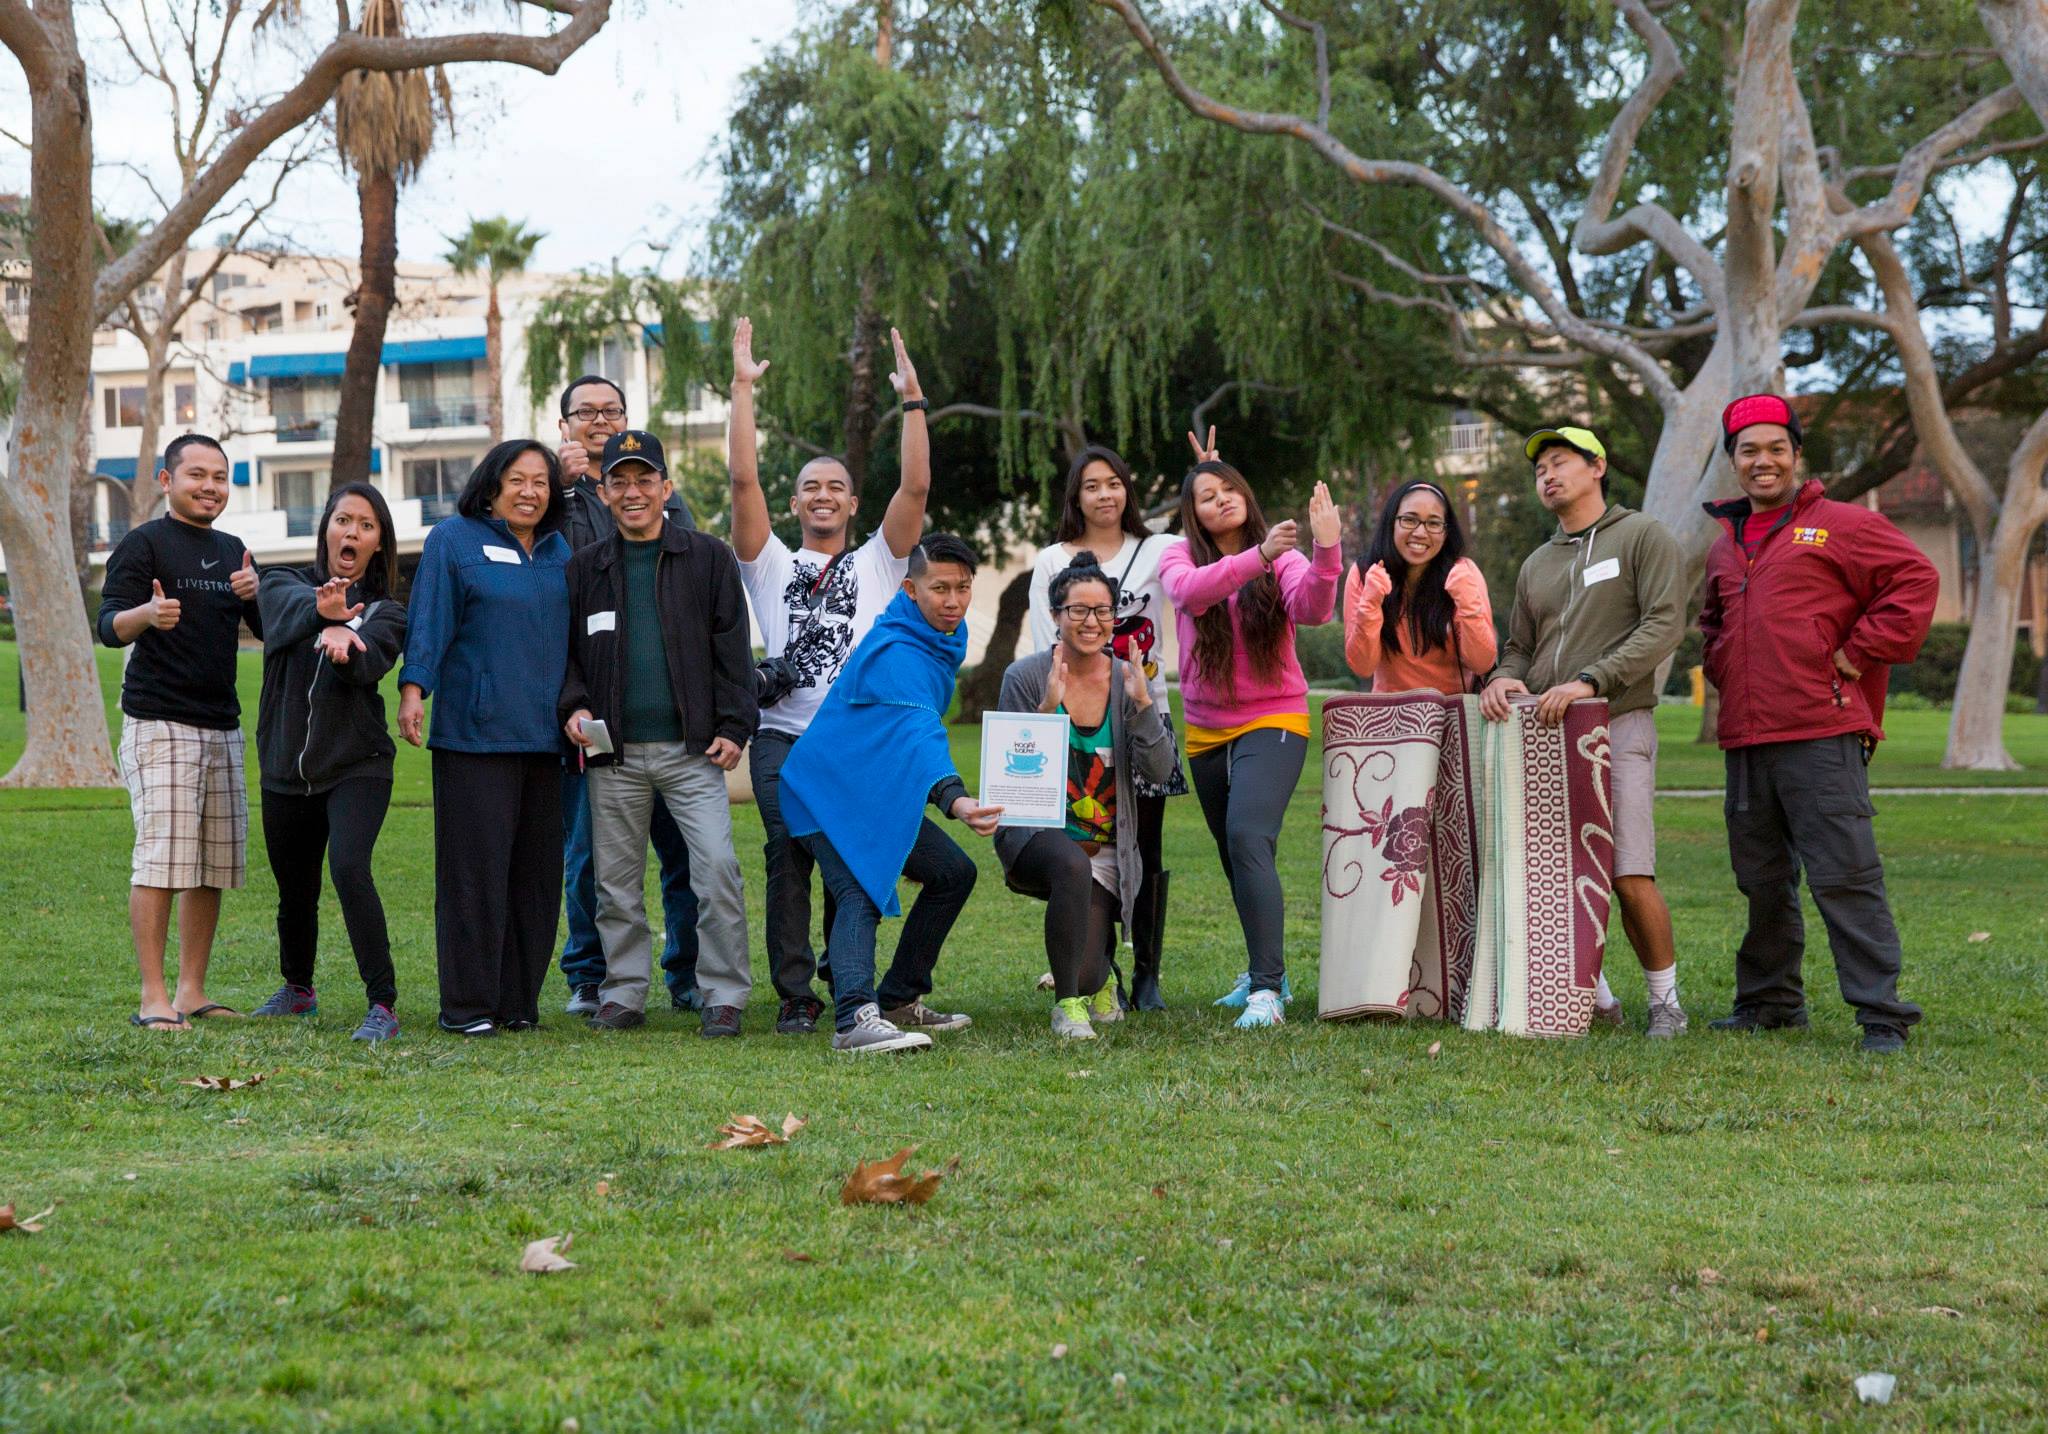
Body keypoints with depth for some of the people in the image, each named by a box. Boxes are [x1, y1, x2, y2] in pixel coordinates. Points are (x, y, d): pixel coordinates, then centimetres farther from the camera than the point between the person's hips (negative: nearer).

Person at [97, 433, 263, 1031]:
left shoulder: (232, 551, 17)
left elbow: (270, 629, 16)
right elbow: (109, 627, -11)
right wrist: (147, 614, -34)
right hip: (159, 726, -7)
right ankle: (153, 998, -10)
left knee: (215, 866, 6)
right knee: (163, 859, -12)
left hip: (222, 728, 7)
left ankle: (192, 992, 13)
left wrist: (255, 594, -6)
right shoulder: (144, 544, -3)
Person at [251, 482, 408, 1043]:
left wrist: (345, 647, -45)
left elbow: (373, 660, -21)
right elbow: (290, 604, -21)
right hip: (286, 768, 3)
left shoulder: (384, 611, 2)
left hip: (357, 765, -3)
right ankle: (298, 990, 41)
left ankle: (383, 1005, -21)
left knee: (348, 867, -24)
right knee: (295, 890, 14)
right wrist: (322, 612, -45)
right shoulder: (287, 586, 5)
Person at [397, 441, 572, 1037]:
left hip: (544, 735, 5)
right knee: (475, 869, -5)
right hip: (474, 732, -5)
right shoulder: (454, 539, 3)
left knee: (536, 871, 6)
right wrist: (413, 689, -16)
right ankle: (467, 1004, 1)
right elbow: (430, 620, -5)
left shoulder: (560, 551, 17)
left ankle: (519, 999, 13)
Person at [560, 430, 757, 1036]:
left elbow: (732, 648, 4)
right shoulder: (585, 567, 12)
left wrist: (733, 727, -4)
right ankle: (624, 995, 16)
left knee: (717, 868, -10)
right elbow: (566, 651, 17)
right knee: (618, 881, 6)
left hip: (691, 749, -2)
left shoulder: (708, 558, 6)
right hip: (614, 754, 3)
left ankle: (724, 996, -1)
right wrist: (572, 707, -2)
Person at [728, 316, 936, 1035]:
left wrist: (912, 397, -2)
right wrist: (742, 388, 0)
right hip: (783, 738, 0)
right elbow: (743, 480, 3)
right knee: (789, 861, -8)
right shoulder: (772, 565, 15)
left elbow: (917, 486, 3)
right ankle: (795, 998, -4)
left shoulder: (877, 564, 15)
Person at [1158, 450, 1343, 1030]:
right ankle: (1265, 970, 35)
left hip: (1272, 721, -4)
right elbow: (1191, 592, -23)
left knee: (1248, 837, -24)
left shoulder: (1283, 560, -4)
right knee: (1235, 855, 16)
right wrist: (1258, 557, -37)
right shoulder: (1179, 558, 1)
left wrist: (1326, 552, -40)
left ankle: (1268, 989, -26)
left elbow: (1313, 609, -23)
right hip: (1206, 731, 4)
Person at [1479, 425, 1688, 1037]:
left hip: (1619, 724, -6)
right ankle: (1594, 997, 13)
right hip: (1544, 733, 6)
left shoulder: (1643, 537, 4)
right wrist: (1503, 677, -1)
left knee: (1631, 880, -12)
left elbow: (1663, 625, -8)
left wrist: (1590, 681, -18)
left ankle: (1665, 999, 4)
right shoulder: (1536, 565, 23)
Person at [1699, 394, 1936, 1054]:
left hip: (1821, 734, -7)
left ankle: (1882, 1015, -7)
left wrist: (1860, 653, -9)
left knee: (1844, 876, -10)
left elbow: (1915, 580, -7)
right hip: (1745, 739, 7)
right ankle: (1768, 1000, 25)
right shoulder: (1723, 546, 20)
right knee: (1762, 881, 14)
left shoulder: (1842, 524, 0)